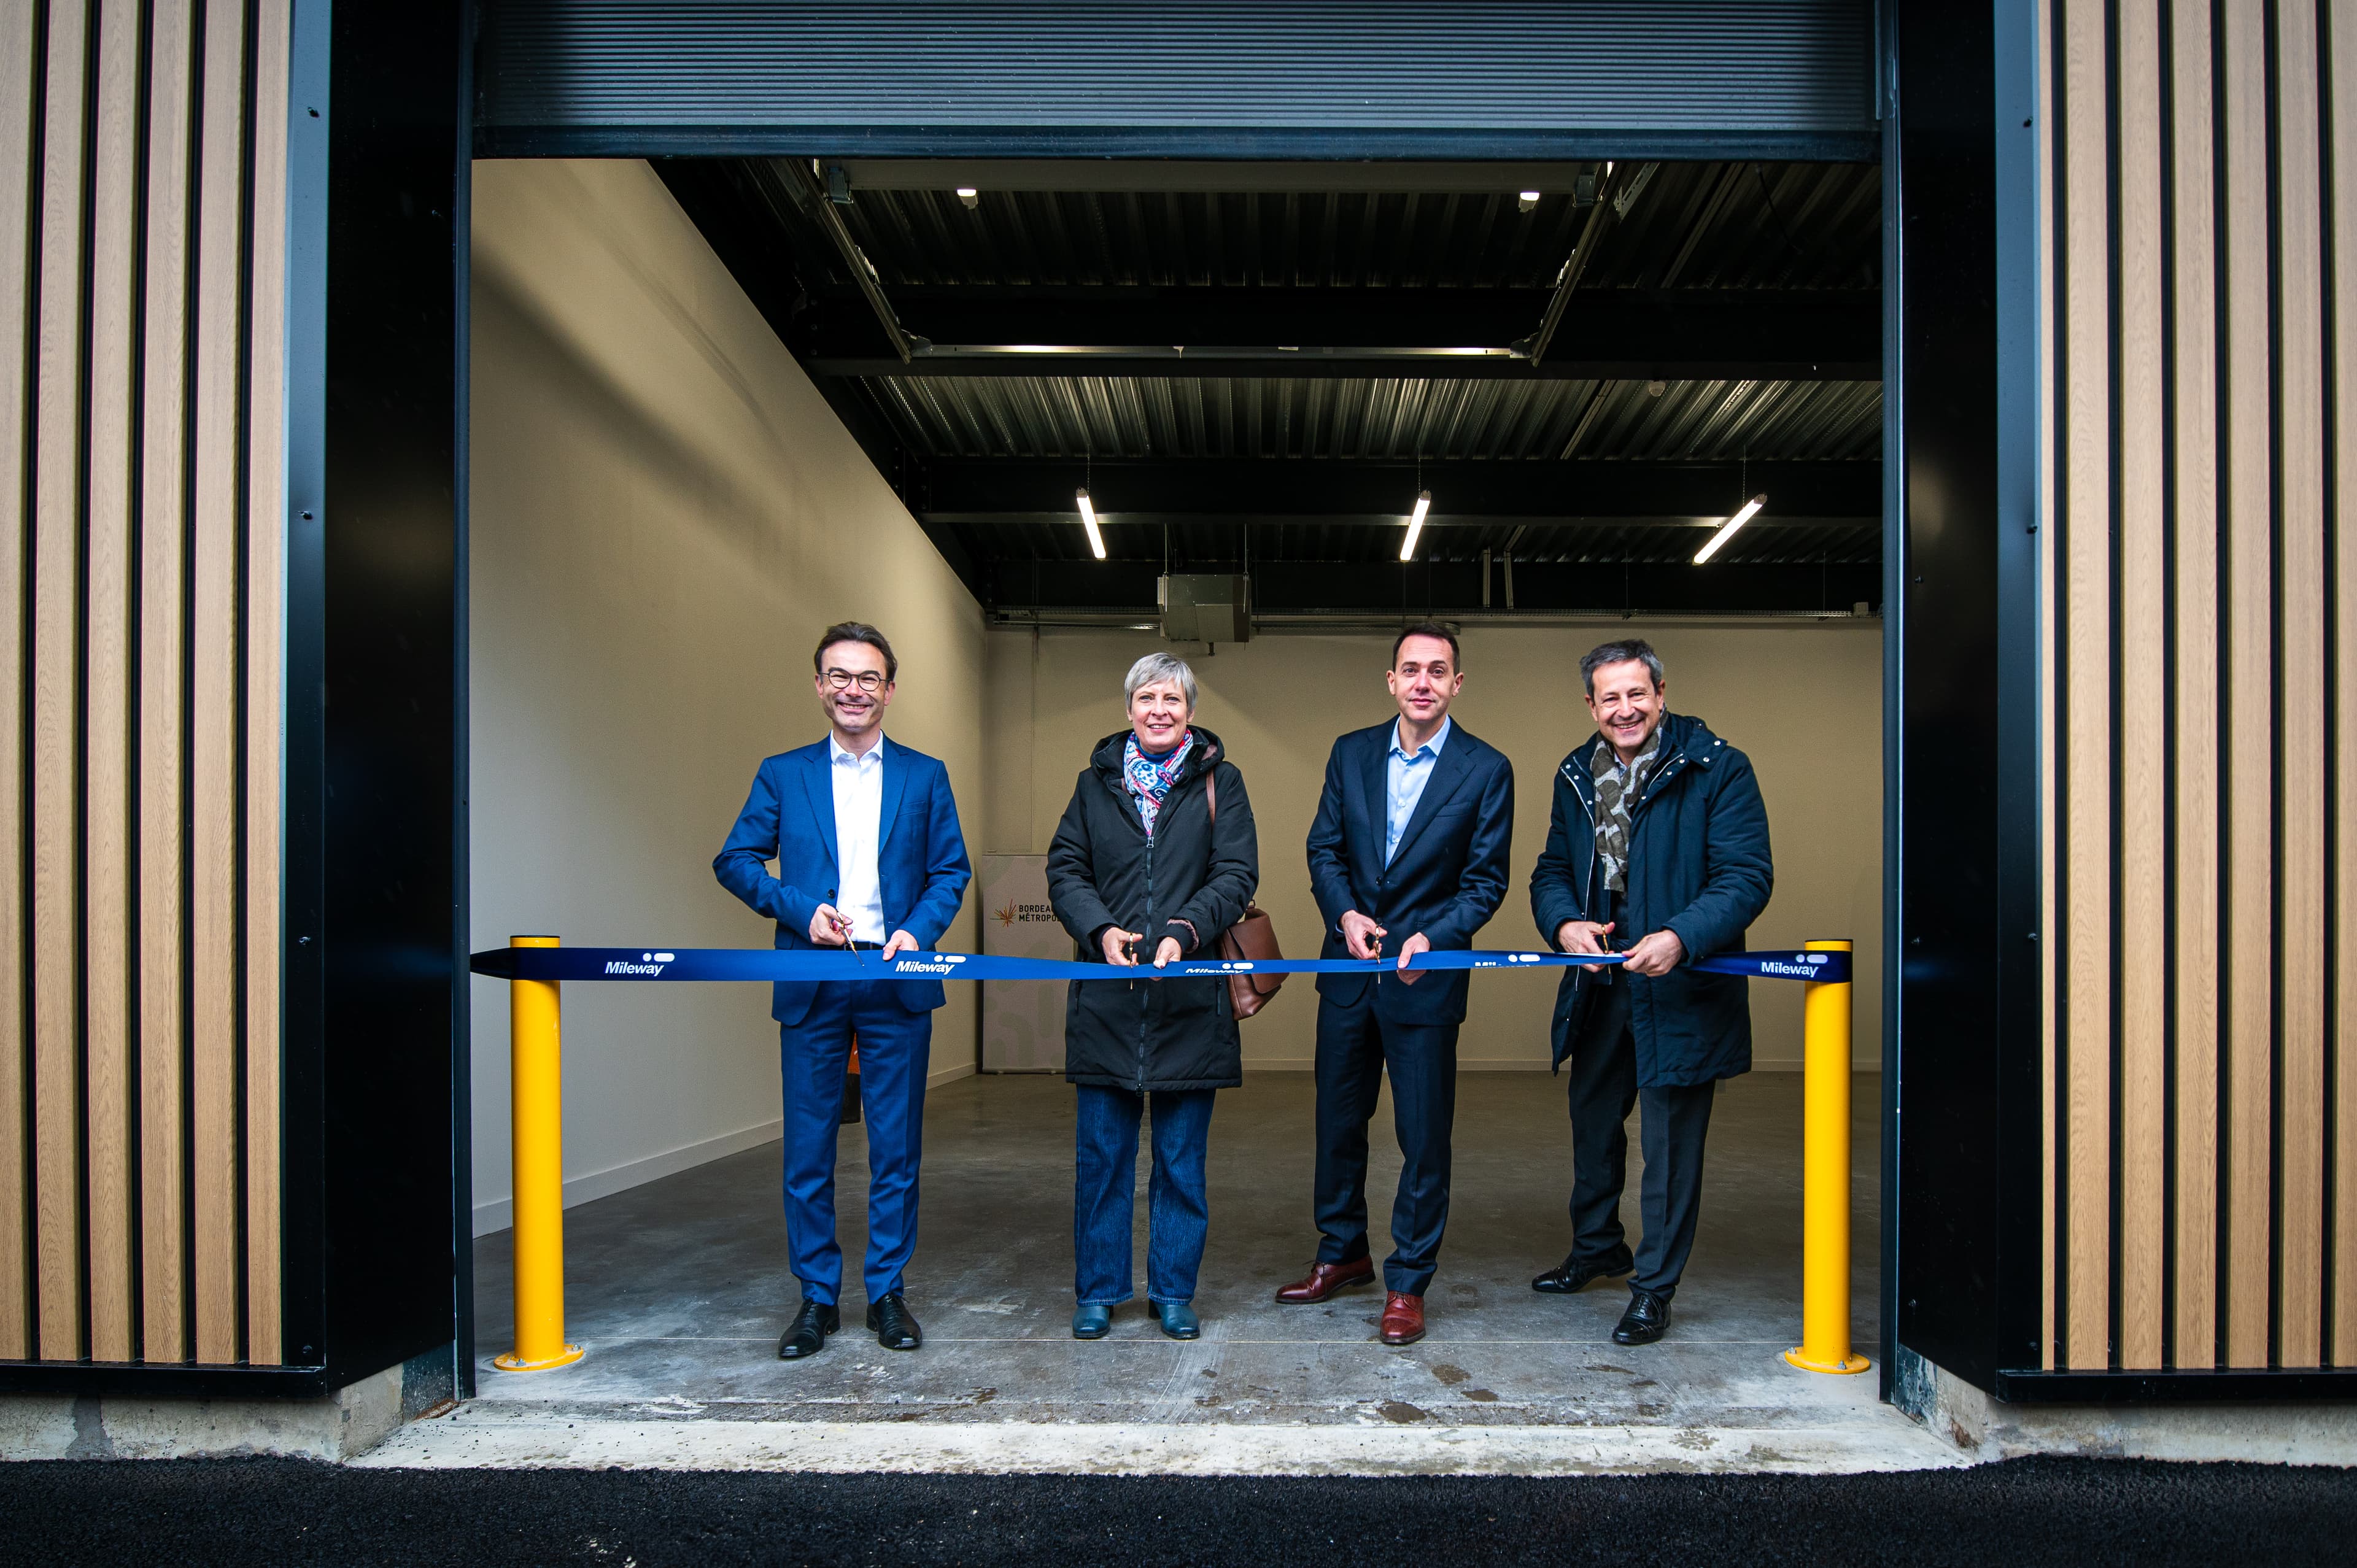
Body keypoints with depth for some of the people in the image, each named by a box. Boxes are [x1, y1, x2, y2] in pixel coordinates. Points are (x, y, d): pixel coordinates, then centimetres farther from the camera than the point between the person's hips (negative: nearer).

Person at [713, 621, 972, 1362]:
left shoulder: (924, 776, 9)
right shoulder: (782, 774, 8)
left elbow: (951, 871, 8)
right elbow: (735, 861, 5)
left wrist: (919, 929, -9)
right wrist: (801, 909, -10)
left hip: (896, 983, 0)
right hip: (811, 986, 0)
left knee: (896, 1148, 5)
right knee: (808, 1148, 4)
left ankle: (887, 1294, 16)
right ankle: (817, 1296, 16)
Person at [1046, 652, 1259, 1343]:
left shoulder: (1219, 782, 6)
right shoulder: (1097, 781, 11)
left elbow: (1237, 873, -2)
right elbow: (1065, 868, 7)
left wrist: (1184, 931, -17)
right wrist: (1100, 929, -11)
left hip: (1189, 993, -1)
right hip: (1107, 994, 1)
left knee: (1182, 1157, 6)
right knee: (1101, 1153, 6)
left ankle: (1174, 1292, 18)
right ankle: (1098, 1291, 18)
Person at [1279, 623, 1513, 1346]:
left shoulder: (1487, 769, -6)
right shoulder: (1351, 753, 5)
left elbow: (1486, 880, -6)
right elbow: (1324, 849, 7)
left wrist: (1432, 937, -20)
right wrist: (1345, 914, -11)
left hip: (1427, 977, -4)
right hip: (1349, 965, 4)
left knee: (1424, 1136, 1)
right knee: (1338, 1120, 15)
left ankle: (1407, 1284, 15)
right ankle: (1342, 1253, 33)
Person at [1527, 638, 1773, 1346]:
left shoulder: (1717, 769, -11)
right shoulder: (1576, 776, 9)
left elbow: (1747, 876, -17)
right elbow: (1552, 872, 12)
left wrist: (1681, 937, -32)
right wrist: (1565, 923, -10)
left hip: (1680, 991, -6)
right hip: (1599, 987, 6)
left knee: (1671, 1141, 2)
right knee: (1592, 1121, 22)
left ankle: (1653, 1288, 17)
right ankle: (1597, 1246, 44)